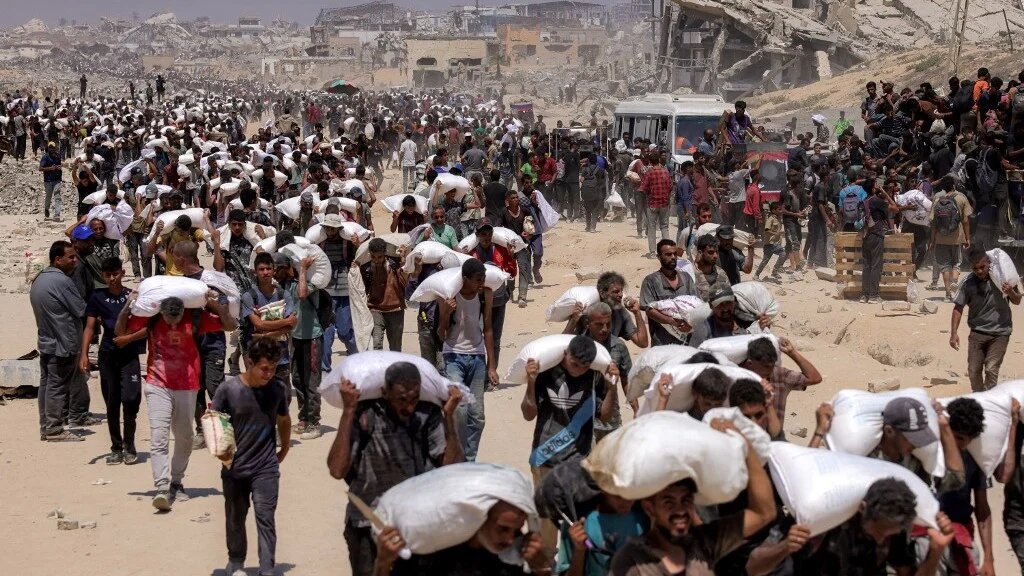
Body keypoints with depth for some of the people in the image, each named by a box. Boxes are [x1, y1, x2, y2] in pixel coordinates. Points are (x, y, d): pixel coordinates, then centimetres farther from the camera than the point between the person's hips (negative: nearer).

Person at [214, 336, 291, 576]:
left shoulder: (278, 389, -4)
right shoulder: (229, 388, -12)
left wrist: (284, 450, 23)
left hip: (266, 468, 0)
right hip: (234, 467, 0)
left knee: (265, 517, -8)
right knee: (235, 518, 16)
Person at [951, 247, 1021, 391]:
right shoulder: (968, 283, -8)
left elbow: (1017, 301, 4)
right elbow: (958, 308, -1)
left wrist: (1011, 292, -19)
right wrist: (954, 333, -8)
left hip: (1000, 332, -2)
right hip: (977, 333, 2)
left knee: (991, 369, -10)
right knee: (974, 370, 3)